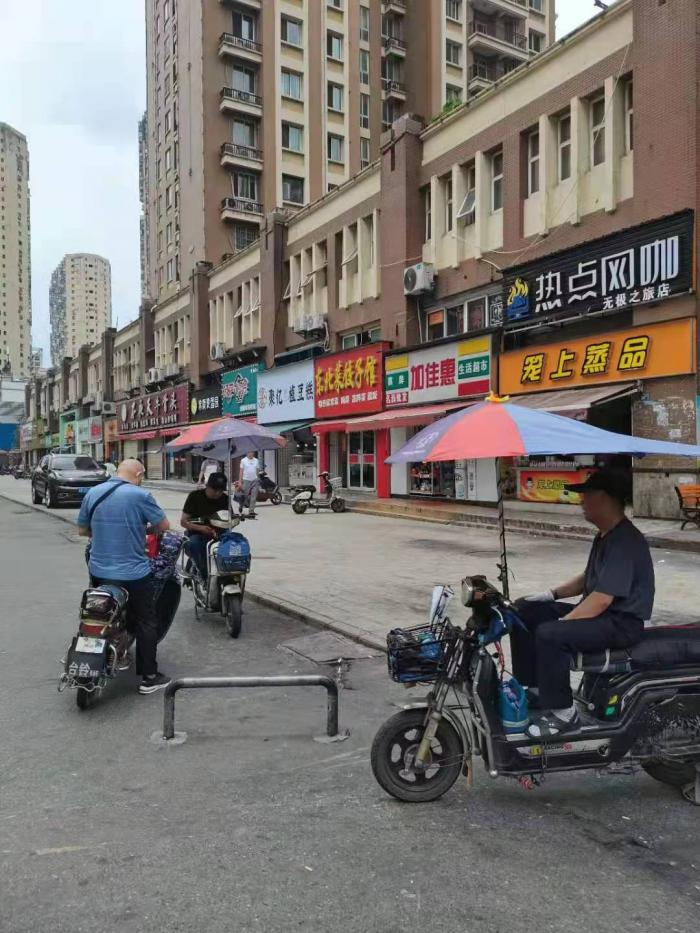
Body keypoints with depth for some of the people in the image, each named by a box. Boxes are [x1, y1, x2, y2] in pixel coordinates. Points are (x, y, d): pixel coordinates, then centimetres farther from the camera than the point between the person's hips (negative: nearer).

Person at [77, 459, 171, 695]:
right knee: (146, 623, 8)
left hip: (99, 572, 6)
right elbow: (164, 525, -8)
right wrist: (148, 529, 13)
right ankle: (149, 677, 13)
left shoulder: (92, 493, 2)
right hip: (133, 573, -5)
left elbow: (82, 530, 11)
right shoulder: (140, 495, -14)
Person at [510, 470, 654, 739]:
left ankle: (563, 713, -15)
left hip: (622, 623, -10)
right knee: (525, 612, 4)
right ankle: (533, 688, 9)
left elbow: (602, 599, -28)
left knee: (549, 635, -31)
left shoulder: (625, 541, -22)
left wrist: (560, 623, -23)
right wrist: (550, 595, 11)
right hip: (598, 612, 11)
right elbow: (588, 578, 23)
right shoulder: (605, 535, 12)